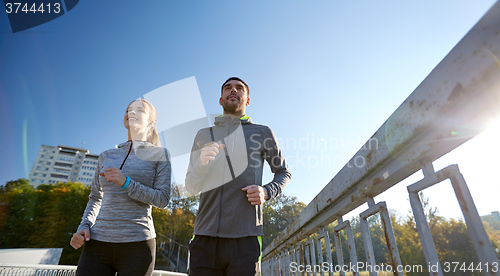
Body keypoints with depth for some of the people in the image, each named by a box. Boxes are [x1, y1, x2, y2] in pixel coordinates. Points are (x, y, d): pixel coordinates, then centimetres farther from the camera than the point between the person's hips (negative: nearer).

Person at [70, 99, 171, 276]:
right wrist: (84, 227, 1)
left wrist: (126, 183, -16)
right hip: (98, 243, 3)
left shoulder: (159, 154, 3)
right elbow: (95, 199, 19)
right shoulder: (106, 156, 14)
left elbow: (162, 200, -5)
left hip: (137, 244, -3)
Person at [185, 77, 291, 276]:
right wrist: (202, 162, -12)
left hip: (244, 239, -1)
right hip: (205, 238, 2)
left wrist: (266, 192, -5)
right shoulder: (203, 135, 12)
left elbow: (283, 172, 17)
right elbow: (191, 188, 10)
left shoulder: (262, 133, 7)